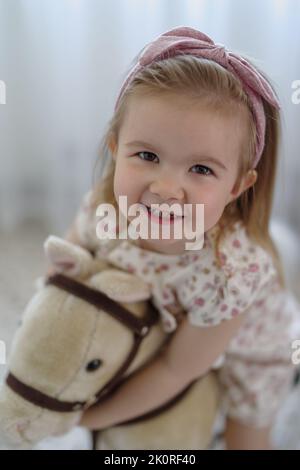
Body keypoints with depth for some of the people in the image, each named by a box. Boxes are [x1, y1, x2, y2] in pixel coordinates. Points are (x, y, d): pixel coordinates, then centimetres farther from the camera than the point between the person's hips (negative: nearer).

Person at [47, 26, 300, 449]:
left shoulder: (232, 273, -45)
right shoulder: (102, 208, -32)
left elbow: (176, 369, -29)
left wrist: (94, 417, -19)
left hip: (249, 350, -3)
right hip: (164, 330, 4)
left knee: (245, 440, 21)